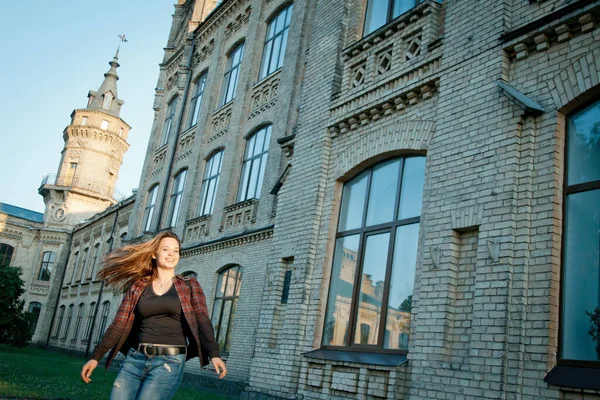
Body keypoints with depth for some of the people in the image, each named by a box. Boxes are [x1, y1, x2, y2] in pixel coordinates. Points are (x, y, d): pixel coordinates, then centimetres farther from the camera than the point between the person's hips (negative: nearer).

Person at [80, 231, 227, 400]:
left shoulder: (189, 286, 5)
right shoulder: (137, 287, 11)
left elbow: (202, 321, -5)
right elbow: (119, 324, 7)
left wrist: (214, 354, -20)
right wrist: (96, 357, -3)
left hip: (169, 362, -3)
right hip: (135, 359, 3)